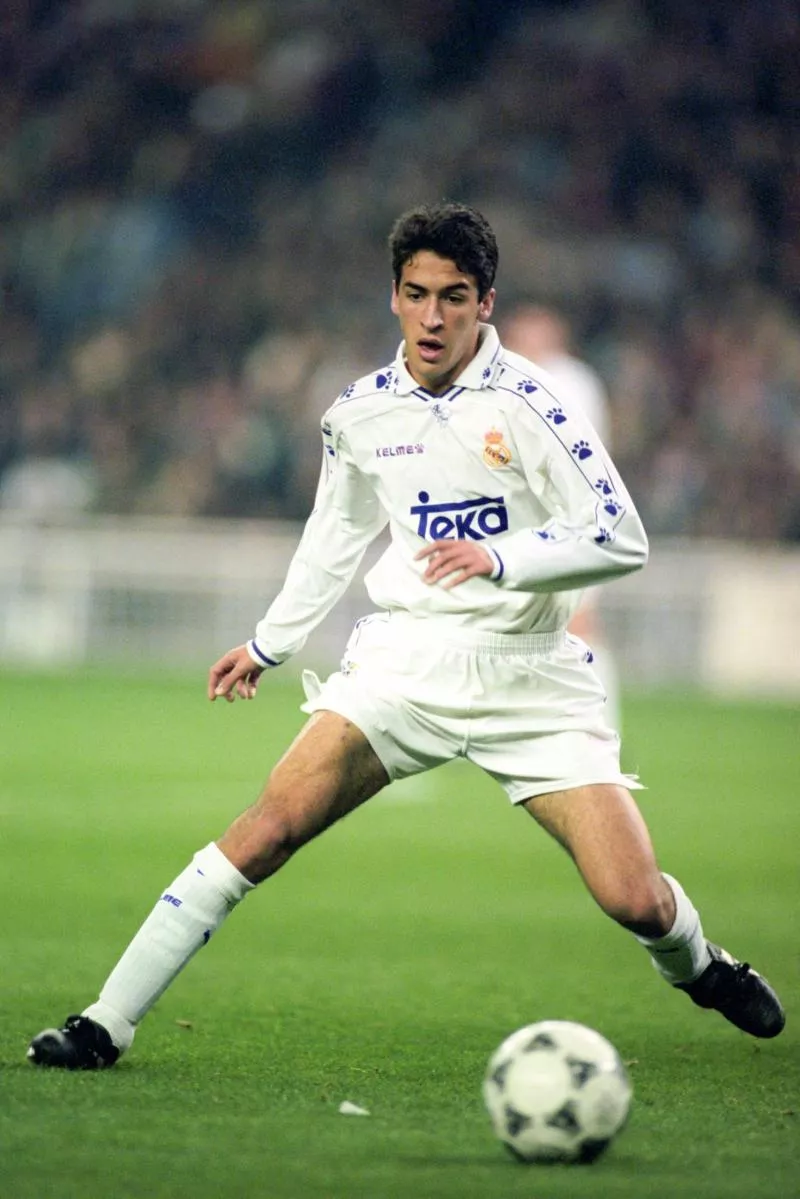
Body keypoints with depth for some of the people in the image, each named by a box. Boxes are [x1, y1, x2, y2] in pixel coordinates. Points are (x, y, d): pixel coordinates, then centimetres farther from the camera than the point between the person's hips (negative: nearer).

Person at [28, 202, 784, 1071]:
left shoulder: (526, 402, -9)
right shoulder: (359, 414, 5)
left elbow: (621, 538, -12)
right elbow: (336, 536, 24)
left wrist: (501, 558, -25)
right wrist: (269, 644, 29)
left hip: (530, 674, -2)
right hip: (403, 659, 2)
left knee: (637, 903, -10)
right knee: (275, 821, -19)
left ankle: (695, 966, 29)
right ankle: (106, 1023, -16)